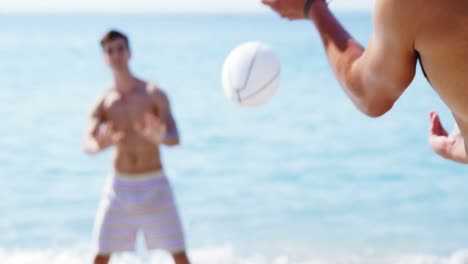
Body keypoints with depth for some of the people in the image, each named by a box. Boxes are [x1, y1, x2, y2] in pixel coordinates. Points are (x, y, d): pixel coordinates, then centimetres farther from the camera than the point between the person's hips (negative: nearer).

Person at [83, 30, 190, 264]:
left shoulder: (154, 95, -4)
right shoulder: (104, 102, 1)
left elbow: (175, 137, -14)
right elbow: (87, 144, -12)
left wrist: (160, 138, -40)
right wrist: (101, 145, -37)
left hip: (154, 185, -1)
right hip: (120, 185, 2)